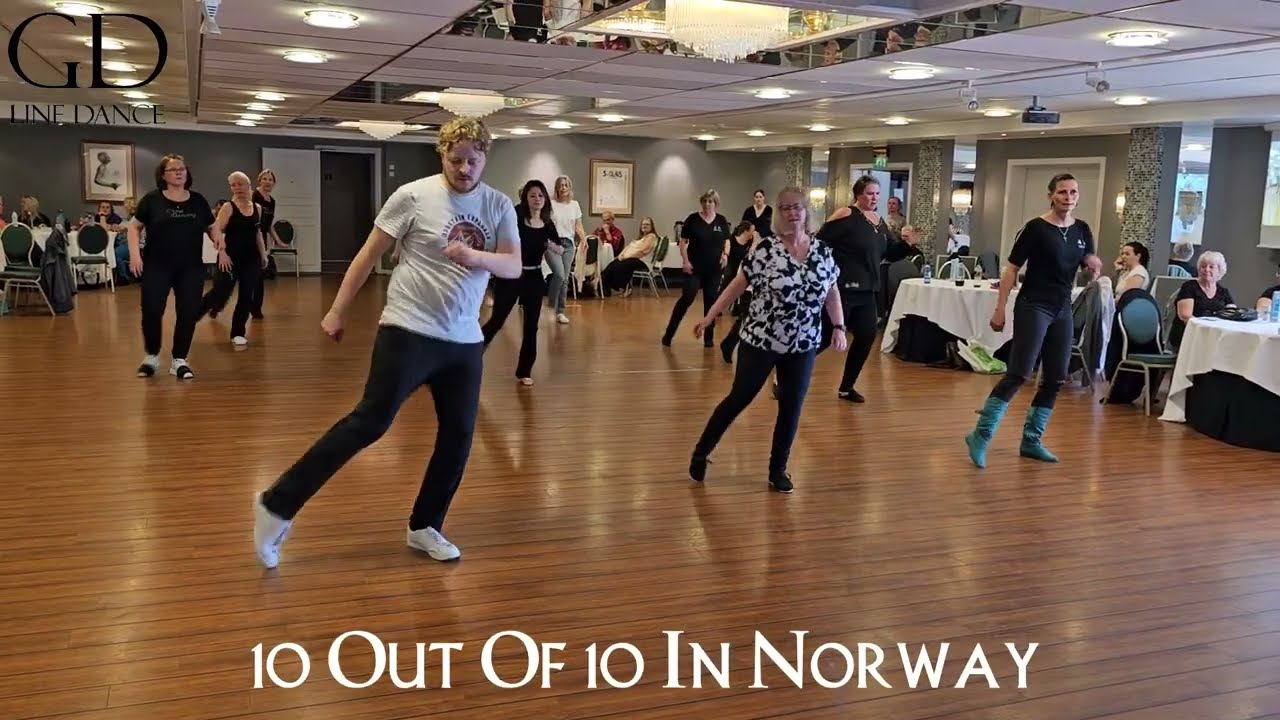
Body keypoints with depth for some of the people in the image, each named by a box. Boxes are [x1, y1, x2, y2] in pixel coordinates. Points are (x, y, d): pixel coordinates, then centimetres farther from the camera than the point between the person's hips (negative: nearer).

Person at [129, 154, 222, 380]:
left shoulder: (198, 200, 6)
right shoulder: (152, 200, -1)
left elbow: (212, 226, 15)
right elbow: (135, 227, 5)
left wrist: (218, 238, -8)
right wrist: (135, 254, -7)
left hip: (191, 268, 2)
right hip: (157, 266, -2)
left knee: (189, 313, 0)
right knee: (151, 311, -7)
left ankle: (179, 361, 14)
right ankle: (152, 356, 16)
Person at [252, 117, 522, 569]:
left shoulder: (499, 207, 4)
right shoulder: (413, 196, -6)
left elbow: (514, 267, -5)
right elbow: (370, 254, -1)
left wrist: (477, 256, -25)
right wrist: (338, 311, 0)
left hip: (465, 341, 5)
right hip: (409, 331, -5)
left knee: (458, 435, 6)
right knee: (370, 422, -8)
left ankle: (424, 527, 23)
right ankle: (278, 506, 1)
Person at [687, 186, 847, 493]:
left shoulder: (823, 251, 1)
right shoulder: (765, 248, -10)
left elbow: (832, 292, 10)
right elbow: (738, 285, -6)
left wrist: (839, 327, 1)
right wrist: (709, 317, -6)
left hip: (803, 345, 3)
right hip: (760, 340, -3)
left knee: (791, 409, 7)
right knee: (738, 400, 6)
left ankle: (778, 469, 22)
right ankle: (701, 453, 24)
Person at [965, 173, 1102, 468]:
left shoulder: (1082, 230, 8)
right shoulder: (1035, 228, -9)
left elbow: (1089, 268, 16)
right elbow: (1012, 269, -9)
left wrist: (1092, 265, -9)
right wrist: (1000, 309, -13)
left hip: (1063, 310, 7)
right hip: (1032, 307, -7)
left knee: (1056, 379, 6)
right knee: (1018, 374, -15)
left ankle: (1031, 441, 16)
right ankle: (980, 436, -10)